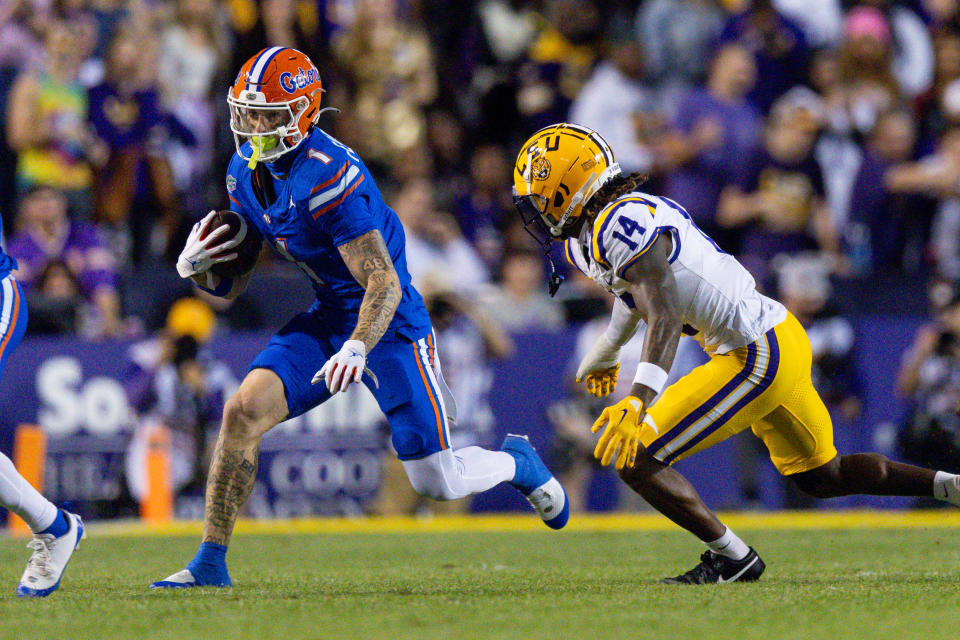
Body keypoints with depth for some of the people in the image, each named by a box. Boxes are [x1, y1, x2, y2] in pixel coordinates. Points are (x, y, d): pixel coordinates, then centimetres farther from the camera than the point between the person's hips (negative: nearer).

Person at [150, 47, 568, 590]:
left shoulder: (328, 177, -27)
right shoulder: (246, 173, 0)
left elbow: (385, 285, -28)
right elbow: (233, 285, 9)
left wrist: (357, 348, -44)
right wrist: (197, 267, -13)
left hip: (389, 322, -7)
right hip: (329, 318, 7)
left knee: (437, 482, -4)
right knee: (243, 411, -14)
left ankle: (517, 463, 31)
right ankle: (210, 565, -7)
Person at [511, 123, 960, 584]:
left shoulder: (622, 224, -20)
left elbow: (664, 314, -32)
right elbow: (635, 295, 33)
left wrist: (639, 399, -44)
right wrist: (604, 356, 50)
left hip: (756, 360, -11)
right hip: (781, 337, 11)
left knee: (635, 460, -9)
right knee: (821, 477, 25)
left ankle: (732, 558, -1)